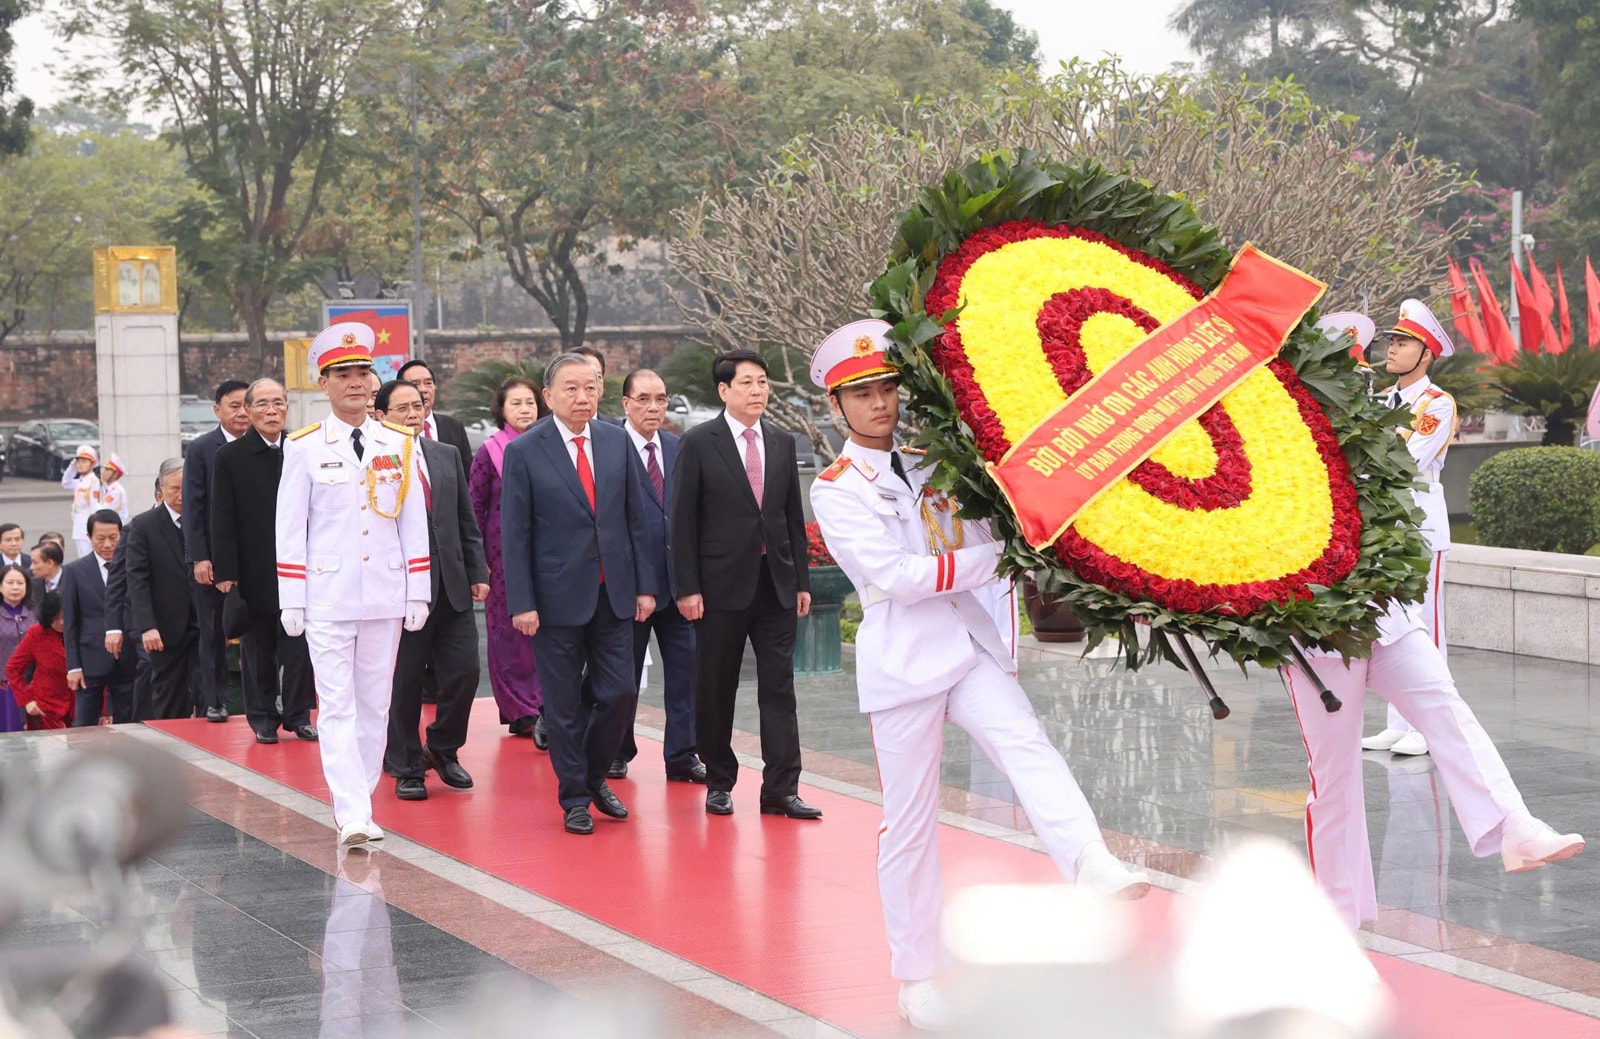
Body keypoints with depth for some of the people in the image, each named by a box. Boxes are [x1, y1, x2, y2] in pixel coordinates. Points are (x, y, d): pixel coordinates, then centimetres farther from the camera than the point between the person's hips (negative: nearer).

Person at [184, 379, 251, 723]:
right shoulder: (201, 449, -1)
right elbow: (193, 507, -4)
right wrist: (199, 557, -11)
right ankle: (214, 701, 14)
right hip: (213, 557, -1)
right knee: (213, 632, 6)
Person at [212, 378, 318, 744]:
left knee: (300, 646, 1)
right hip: (254, 573, -1)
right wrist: (225, 572, -8)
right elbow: (222, 521, -3)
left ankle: (298, 714, 13)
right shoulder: (230, 457, -1)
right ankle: (263, 718, 15)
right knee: (257, 648, 5)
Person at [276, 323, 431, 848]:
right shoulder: (304, 448, 1)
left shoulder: (401, 444, 7)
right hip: (327, 598, -3)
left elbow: (415, 523, 9)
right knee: (337, 705, -8)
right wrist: (291, 602, -3)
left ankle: (359, 800, 18)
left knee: (375, 704, 7)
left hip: (385, 597, 3)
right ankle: (352, 815, -13)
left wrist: (419, 594, 5)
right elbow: (289, 528, 2)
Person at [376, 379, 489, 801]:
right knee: (403, 681, 4)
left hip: (452, 586, 5)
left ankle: (443, 751, 24)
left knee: (464, 671, 2)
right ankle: (406, 769, 17)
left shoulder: (448, 456, 12)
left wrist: (478, 573, 10)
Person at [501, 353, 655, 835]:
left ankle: (594, 775, 26)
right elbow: (514, 534, -6)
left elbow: (634, 518, 9)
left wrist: (645, 585, 5)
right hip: (558, 596, -3)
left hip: (613, 594, 3)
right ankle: (574, 798, 17)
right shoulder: (524, 451, -6)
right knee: (565, 705, 4)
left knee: (619, 692, 2)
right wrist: (522, 603, -11)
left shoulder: (616, 442, 6)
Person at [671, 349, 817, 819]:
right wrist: (687, 587, -10)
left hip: (776, 584, 3)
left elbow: (794, 516, 14)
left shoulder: (782, 444, 10)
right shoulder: (698, 444, -3)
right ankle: (719, 783, 17)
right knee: (716, 690, 5)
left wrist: (802, 581, 9)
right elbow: (683, 521, -5)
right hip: (721, 585, -3)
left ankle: (781, 789, 0)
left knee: (779, 687, -1)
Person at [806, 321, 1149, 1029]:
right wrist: (987, 558, -12)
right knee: (909, 821, 2)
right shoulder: (836, 488, -2)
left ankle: (1093, 869, -45)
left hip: (971, 647, 4)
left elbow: (989, 533, 26)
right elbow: (894, 575, -14)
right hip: (901, 660, -4)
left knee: (1029, 751, -23)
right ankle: (917, 979, 12)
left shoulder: (929, 463, 14)